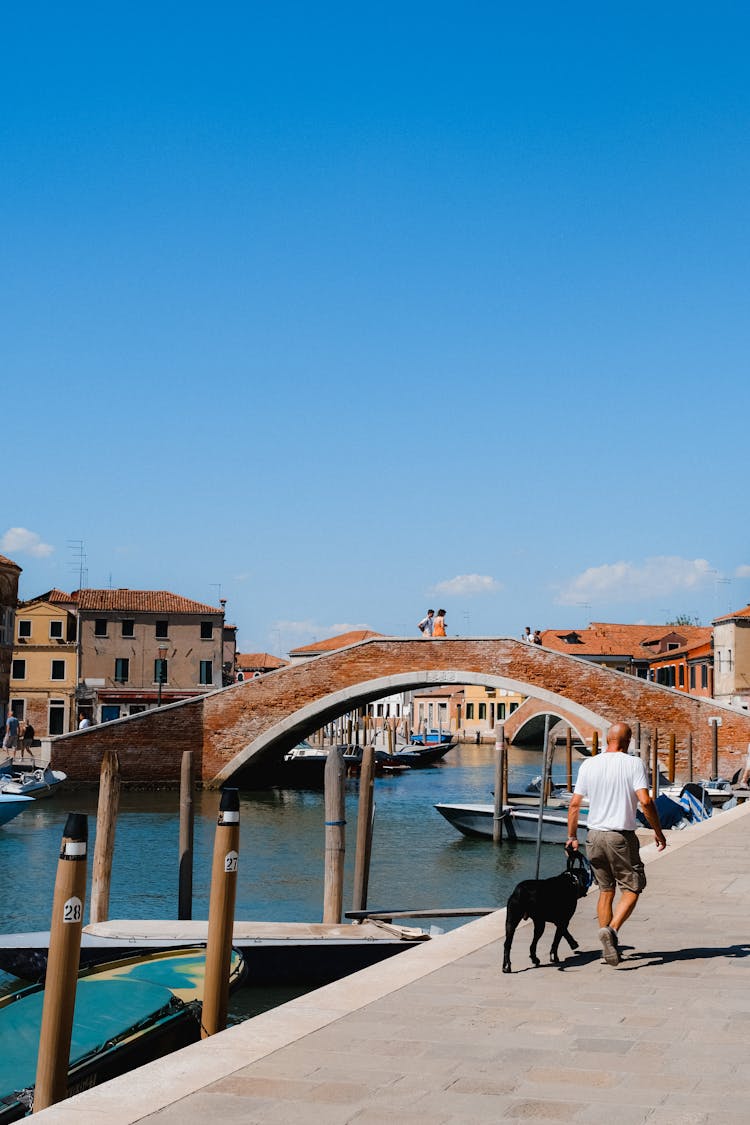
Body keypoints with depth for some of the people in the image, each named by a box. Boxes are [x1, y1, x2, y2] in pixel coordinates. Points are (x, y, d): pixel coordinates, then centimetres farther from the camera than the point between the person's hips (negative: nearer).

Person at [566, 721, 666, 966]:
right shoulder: (633, 764, -7)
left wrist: (572, 837, 14)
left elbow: (574, 804, 4)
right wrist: (658, 832, -4)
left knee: (605, 890, 14)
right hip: (622, 837, -4)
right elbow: (645, 801, -16)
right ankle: (612, 929, -16)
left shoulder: (588, 765, 4)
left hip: (594, 836, 4)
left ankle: (610, 947, 14)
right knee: (632, 888, 6)